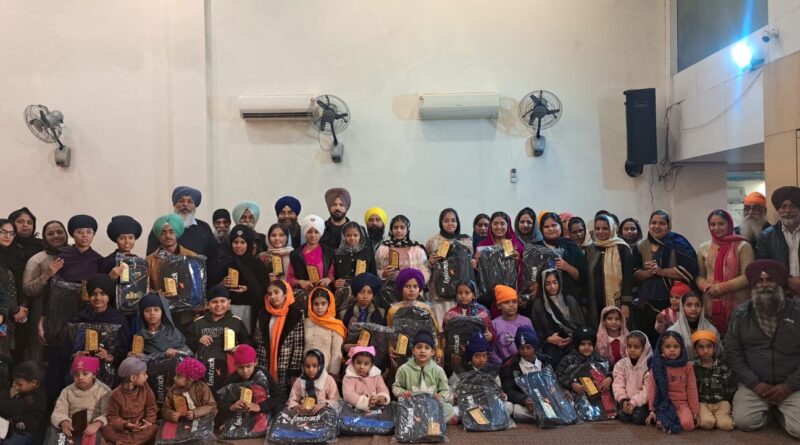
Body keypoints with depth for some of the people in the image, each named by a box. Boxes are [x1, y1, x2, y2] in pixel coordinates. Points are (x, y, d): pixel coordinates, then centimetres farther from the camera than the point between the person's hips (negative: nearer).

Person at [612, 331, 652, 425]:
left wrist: (634, 403, -22)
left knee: (638, 417, -27)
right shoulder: (621, 364, 2)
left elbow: (647, 389, -13)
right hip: (626, 401, 2)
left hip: (642, 402, -1)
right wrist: (623, 400, -21)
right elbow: (618, 385, -5)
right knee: (623, 415, -26)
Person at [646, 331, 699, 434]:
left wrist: (695, 411, 3)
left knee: (687, 424, -25)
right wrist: (652, 410, -2)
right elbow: (653, 389, 1)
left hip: (682, 403, 2)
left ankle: (666, 422, -2)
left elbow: (692, 390, 5)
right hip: (664, 403, -2)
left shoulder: (687, 366, 2)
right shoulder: (657, 366, 0)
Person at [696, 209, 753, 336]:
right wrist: (707, 287, -7)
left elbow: (747, 277, -6)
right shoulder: (703, 248, 12)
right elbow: (699, 276, 13)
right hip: (710, 303, 3)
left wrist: (721, 287, -12)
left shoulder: (742, 246, 1)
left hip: (737, 303, -3)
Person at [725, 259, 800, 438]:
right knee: (743, 421, -20)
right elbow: (732, 353, 0)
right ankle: (769, 408, 13)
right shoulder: (741, 314, 2)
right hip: (754, 384, 1)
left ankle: (781, 410, 14)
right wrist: (755, 384, -10)